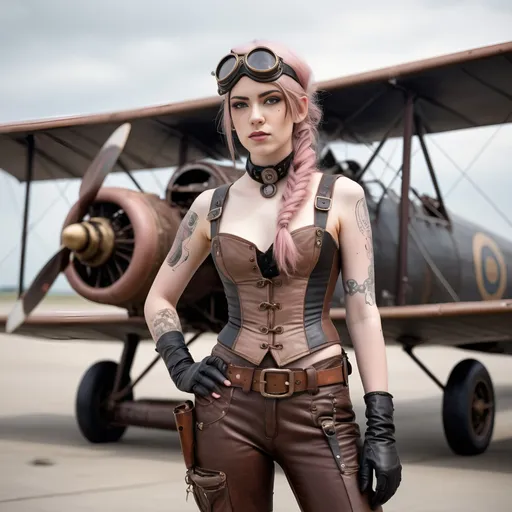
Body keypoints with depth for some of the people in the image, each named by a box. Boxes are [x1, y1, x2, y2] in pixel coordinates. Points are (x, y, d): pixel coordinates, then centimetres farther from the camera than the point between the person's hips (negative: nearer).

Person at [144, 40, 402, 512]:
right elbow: (159, 299, 17)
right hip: (229, 406, 2)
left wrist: (382, 426, -8)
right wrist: (182, 368, 2)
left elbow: (363, 312, -3)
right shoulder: (212, 206, 5)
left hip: (318, 406, -2)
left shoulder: (340, 196, 0)